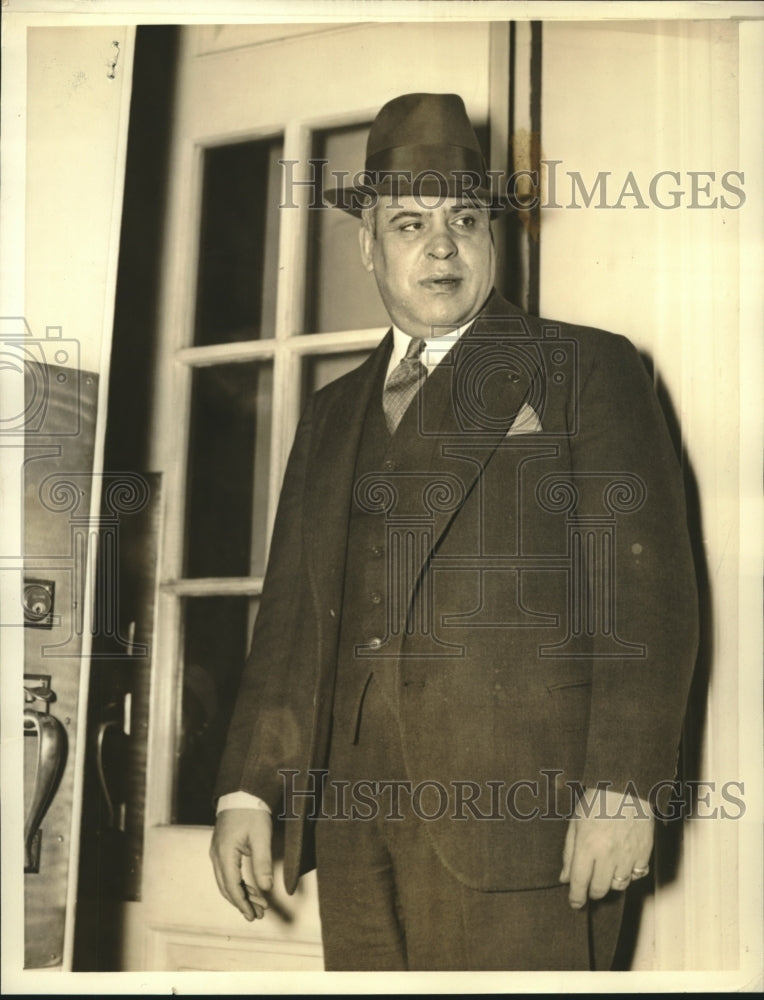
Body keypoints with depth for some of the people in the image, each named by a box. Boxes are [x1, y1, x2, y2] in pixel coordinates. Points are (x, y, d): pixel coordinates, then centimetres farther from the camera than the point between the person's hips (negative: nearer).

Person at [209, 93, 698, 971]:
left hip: (517, 824, -4)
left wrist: (622, 788, -14)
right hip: (355, 825, 5)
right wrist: (247, 792, 10)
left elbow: (647, 590, -5)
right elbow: (293, 611, 18)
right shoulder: (334, 413, 21)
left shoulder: (583, 369, 4)